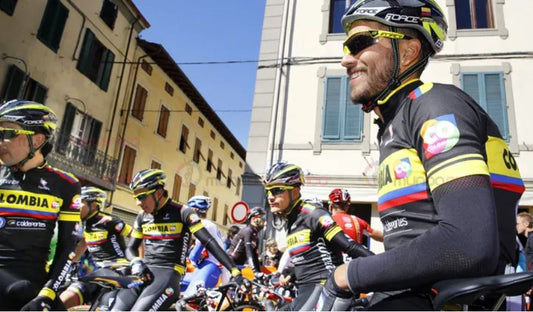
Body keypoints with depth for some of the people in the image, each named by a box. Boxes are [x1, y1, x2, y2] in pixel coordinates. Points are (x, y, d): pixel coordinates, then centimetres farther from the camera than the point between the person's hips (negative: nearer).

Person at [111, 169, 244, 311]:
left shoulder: (182, 212, -6)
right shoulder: (142, 216, 12)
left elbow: (209, 242, -11)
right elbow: (131, 248, 20)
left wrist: (234, 270, -18)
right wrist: (136, 262, -5)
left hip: (168, 272, -6)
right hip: (145, 271, 6)